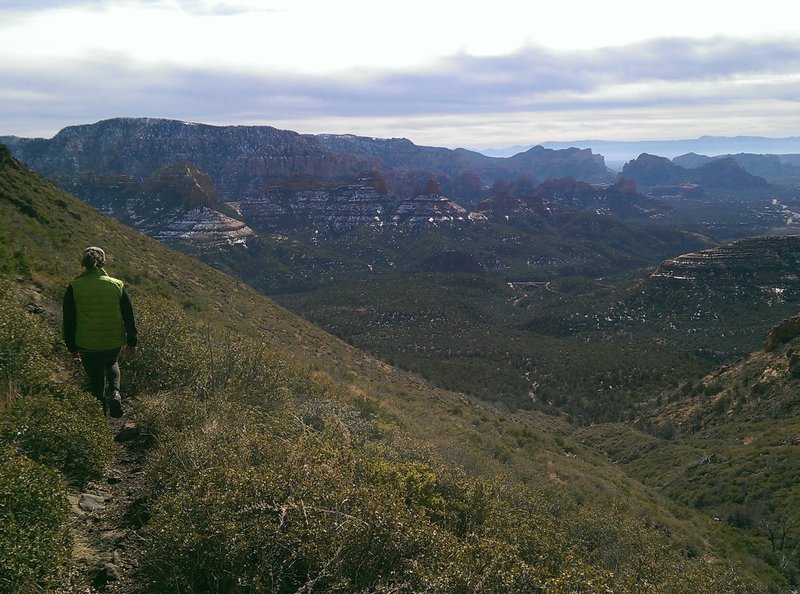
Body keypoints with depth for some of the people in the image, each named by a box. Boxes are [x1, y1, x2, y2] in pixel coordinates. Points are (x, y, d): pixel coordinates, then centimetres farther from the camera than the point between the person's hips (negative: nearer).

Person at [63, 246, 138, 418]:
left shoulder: (74, 288, -10)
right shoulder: (117, 285, -8)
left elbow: (68, 321, -4)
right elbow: (129, 317, -3)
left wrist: (72, 348, 7)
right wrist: (132, 343, 7)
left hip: (87, 345, -1)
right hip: (114, 342, 1)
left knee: (96, 381, 16)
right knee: (111, 364, 32)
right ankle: (114, 392, 7)